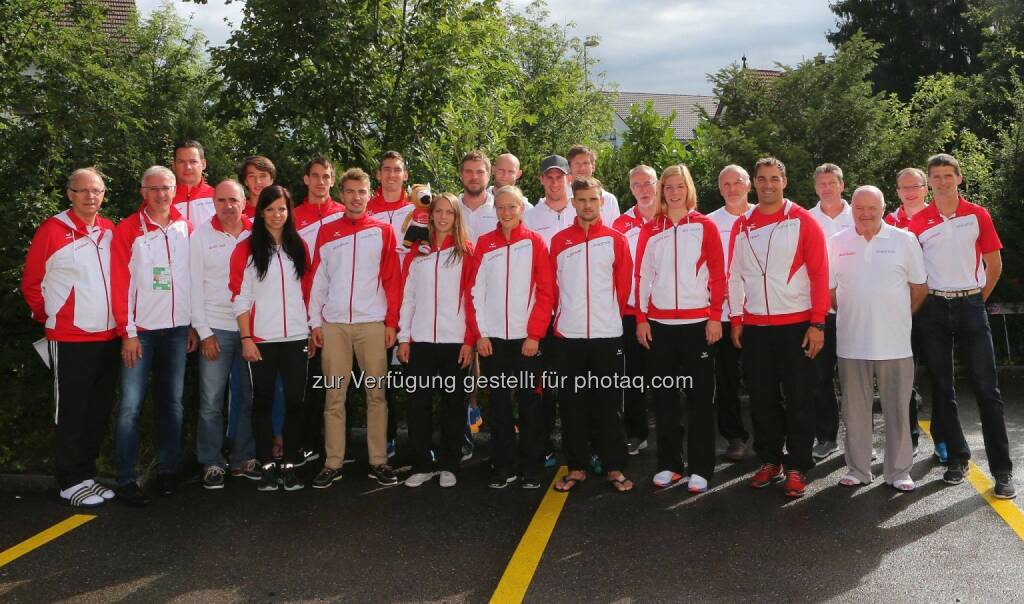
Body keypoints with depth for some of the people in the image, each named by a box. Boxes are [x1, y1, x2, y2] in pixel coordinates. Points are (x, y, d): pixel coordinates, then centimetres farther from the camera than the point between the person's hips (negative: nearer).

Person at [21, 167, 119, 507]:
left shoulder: (110, 231, 8)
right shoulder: (52, 231, -8)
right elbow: (31, 284, -2)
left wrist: (119, 321, 12)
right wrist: (49, 318, 6)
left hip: (107, 337, 6)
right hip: (69, 340, -6)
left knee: (99, 412, 12)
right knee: (71, 413, 2)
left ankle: (86, 474, 25)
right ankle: (70, 482, 13)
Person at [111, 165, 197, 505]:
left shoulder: (186, 229, 9)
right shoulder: (128, 230, -1)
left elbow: (195, 280, 10)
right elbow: (120, 283, -5)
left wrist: (194, 325, 6)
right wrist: (127, 332, -10)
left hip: (177, 329, 3)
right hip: (140, 330, -3)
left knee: (172, 401, 9)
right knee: (131, 405, -5)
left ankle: (168, 470, 18)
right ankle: (126, 480, 2)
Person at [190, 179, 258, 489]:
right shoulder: (201, 236, 1)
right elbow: (195, 286, 0)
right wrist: (204, 331, -5)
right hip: (216, 328, -1)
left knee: (249, 398, 8)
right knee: (211, 402, 1)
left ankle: (245, 458, 21)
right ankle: (212, 463, 13)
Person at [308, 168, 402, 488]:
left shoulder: (383, 231, 7)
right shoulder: (327, 233, 11)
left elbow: (393, 279, 3)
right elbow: (317, 280, 10)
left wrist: (392, 321, -3)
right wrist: (315, 321, 3)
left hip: (373, 323, -1)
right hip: (334, 324, 1)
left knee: (376, 393, 2)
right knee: (334, 395, 2)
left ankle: (379, 461, 9)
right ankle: (332, 463, 8)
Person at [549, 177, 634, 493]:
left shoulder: (616, 239, 2)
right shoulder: (559, 241, 5)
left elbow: (624, 284, 5)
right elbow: (551, 285, 9)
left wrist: (609, 316, 10)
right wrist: (563, 316, 8)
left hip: (607, 335, -1)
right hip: (568, 335, 1)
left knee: (608, 402, 4)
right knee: (571, 403, 6)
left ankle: (615, 467, 13)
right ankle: (576, 467, 17)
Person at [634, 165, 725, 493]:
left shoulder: (705, 226, 2)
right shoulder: (650, 230, 8)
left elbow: (718, 274, 0)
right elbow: (642, 277, 8)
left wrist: (715, 317, -6)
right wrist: (641, 318, 2)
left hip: (698, 322, -2)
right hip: (659, 323, 2)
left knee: (700, 396, 2)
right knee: (664, 395, 7)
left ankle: (700, 468, 10)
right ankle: (669, 465, 17)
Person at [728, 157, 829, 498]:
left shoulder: (803, 221, -3)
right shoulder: (742, 226, 9)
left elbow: (820, 273, -6)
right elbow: (735, 275, 12)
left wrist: (817, 323, -10)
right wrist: (735, 320, 8)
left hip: (796, 325, -3)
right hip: (754, 326, 4)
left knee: (798, 399, 2)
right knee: (762, 398, 10)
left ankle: (797, 468, 12)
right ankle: (769, 461, 22)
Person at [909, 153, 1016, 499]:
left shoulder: (977, 215, 2)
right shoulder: (918, 222, 3)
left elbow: (994, 264, 7)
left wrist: (977, 300, 7)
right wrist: (921, 303, 5)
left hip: (970, 305, -1)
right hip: (934, 308, 2)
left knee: (986, 388, -4)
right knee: (942, 388, 6)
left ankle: (1002, 469, -1)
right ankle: (957, 457, 18)